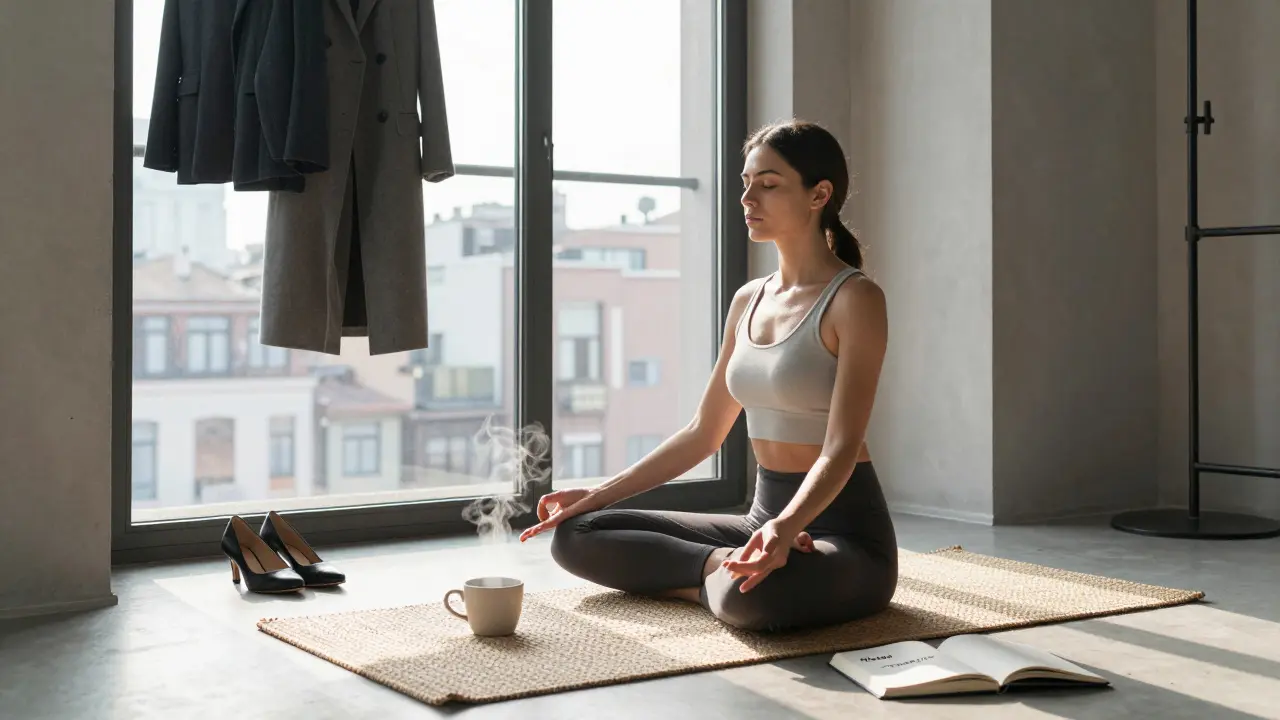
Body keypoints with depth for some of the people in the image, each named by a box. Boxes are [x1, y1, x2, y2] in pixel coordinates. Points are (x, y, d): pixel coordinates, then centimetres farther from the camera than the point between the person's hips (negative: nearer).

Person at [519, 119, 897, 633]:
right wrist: (600, 494, 9)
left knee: (754, 596, -42)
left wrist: (785, 528, -39)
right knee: (575, 536, -1)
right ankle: (732, 570, -7)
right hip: (766, 519, 8)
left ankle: (731, 578, -10)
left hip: (844, 530, -7)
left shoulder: (854, 299, -11)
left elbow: (842, 448, -20)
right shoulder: (748, 302, 11)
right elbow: (703, 432, 15)